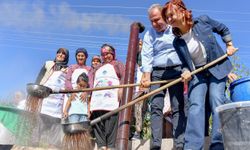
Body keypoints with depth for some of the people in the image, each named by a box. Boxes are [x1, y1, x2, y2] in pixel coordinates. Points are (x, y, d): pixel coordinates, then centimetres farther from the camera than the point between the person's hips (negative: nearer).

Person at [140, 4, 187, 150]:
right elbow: (146, 56, 2)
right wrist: (146, 76, -11)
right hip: (157, 73, 2)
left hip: (175, 71, -1)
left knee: (179, 107, -4)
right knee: (156, 107, -6)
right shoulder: (149, 34, 10)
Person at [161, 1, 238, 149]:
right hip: (197, 73, 1)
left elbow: (224, 29, 9)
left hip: (218, 68, -1)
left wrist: (230, 45, 5)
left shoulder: (203, 21, -10)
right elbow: (186, 63, 2)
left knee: (217, 102, -14)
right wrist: (187, 72, -18)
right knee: (195, 104, -16)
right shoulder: (177, 42, -6)